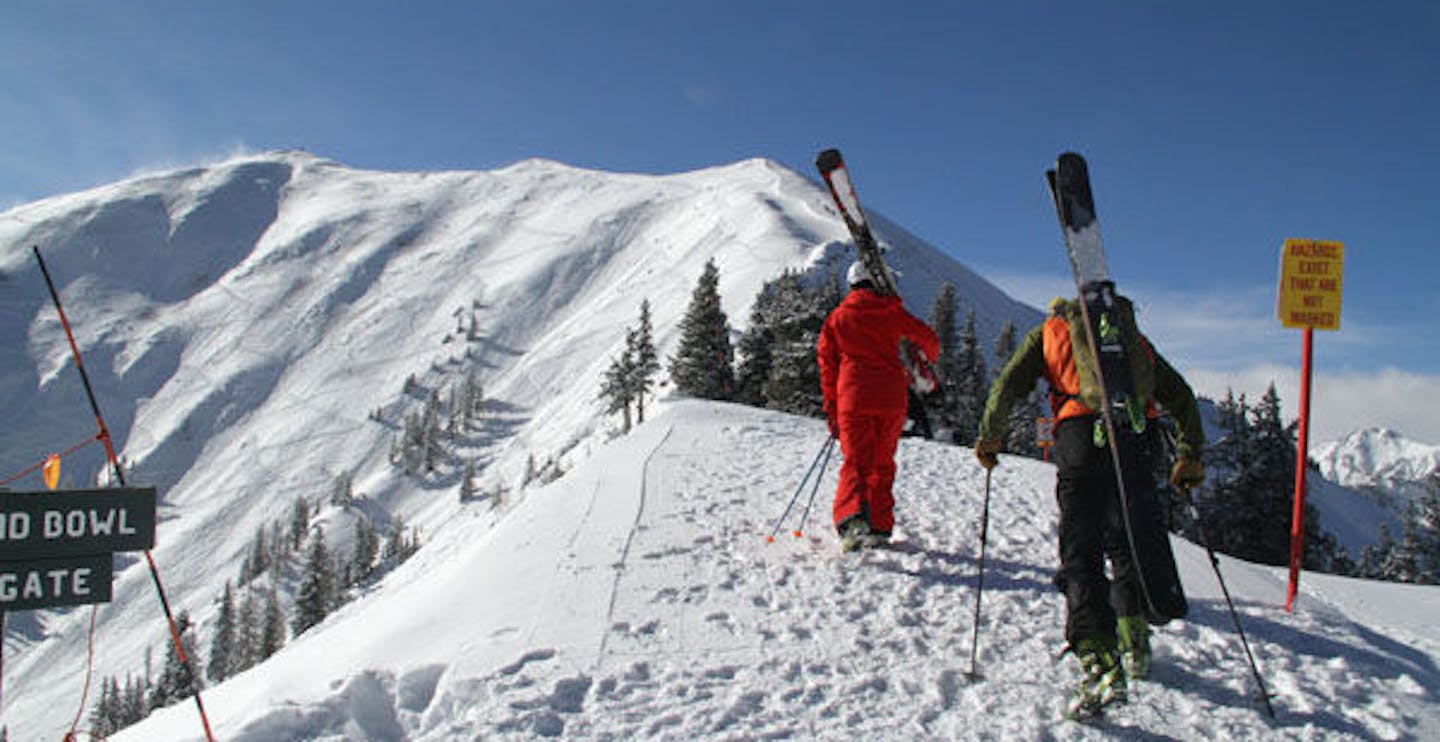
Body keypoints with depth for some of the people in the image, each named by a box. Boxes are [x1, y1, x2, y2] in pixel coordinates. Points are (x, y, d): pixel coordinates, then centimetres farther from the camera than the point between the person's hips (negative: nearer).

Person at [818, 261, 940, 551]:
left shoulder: (836, 317, 9)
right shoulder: (891, 312, 9)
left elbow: (827, 364, 9)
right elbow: (929, 339, 14)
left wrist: (831, 409, 15)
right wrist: (928, 364, 37)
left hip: (854, 397, -1)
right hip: (892, 397, 1)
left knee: (856, 461, -5)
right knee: (883, 463, 13)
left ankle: (853, 517, -31)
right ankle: (880, 527, 12)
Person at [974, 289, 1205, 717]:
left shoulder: (1048, 331, 23)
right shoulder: (1134, 337, 31)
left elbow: (1009, 383, 9)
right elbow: (1181, 396, 25)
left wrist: (989, 436, 17)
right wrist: (1191, 454, 28)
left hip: (1082, 436, -3)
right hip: (1137, 437, 3)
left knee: (1081, 554, -5)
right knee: (1129, 546, 21)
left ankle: (1100, 666, -19)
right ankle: (1134, 646, 26)